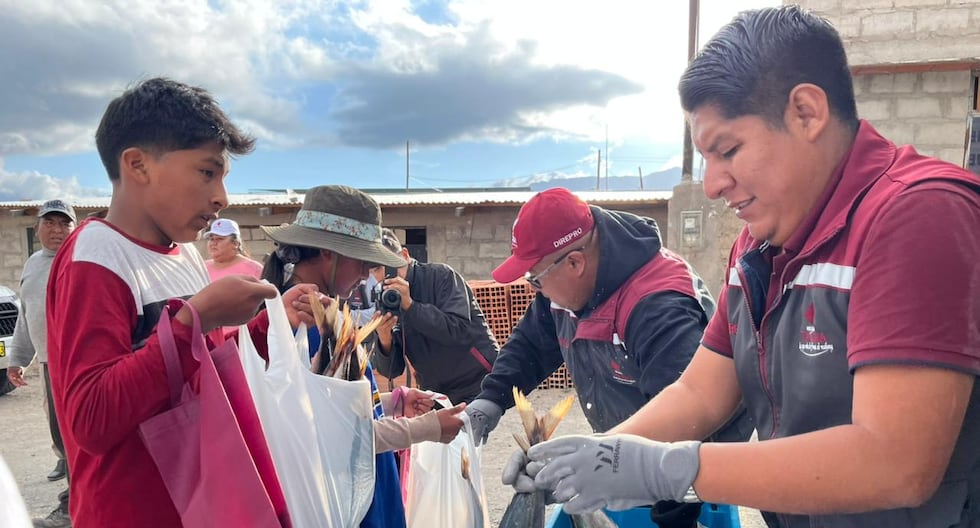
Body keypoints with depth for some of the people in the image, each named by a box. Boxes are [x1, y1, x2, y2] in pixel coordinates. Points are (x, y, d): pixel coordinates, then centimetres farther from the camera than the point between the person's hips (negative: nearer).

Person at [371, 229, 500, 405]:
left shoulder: (440, 275, -11)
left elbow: (460, 331, -24)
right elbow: (392, 370, -1)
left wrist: (410, 305, -27)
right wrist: (385, 341, -23)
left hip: (479, 385, -5)